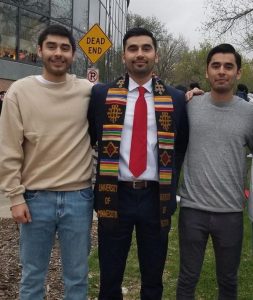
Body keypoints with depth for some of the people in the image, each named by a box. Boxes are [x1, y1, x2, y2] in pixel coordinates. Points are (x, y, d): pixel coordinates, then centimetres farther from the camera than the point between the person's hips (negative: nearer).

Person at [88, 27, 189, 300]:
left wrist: (171, 183, 5)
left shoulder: (176, 99, 3)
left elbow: (182, 145, 12)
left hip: (156, 198, 1)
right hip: (115, 196, 0)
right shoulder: (101, 94, 1)